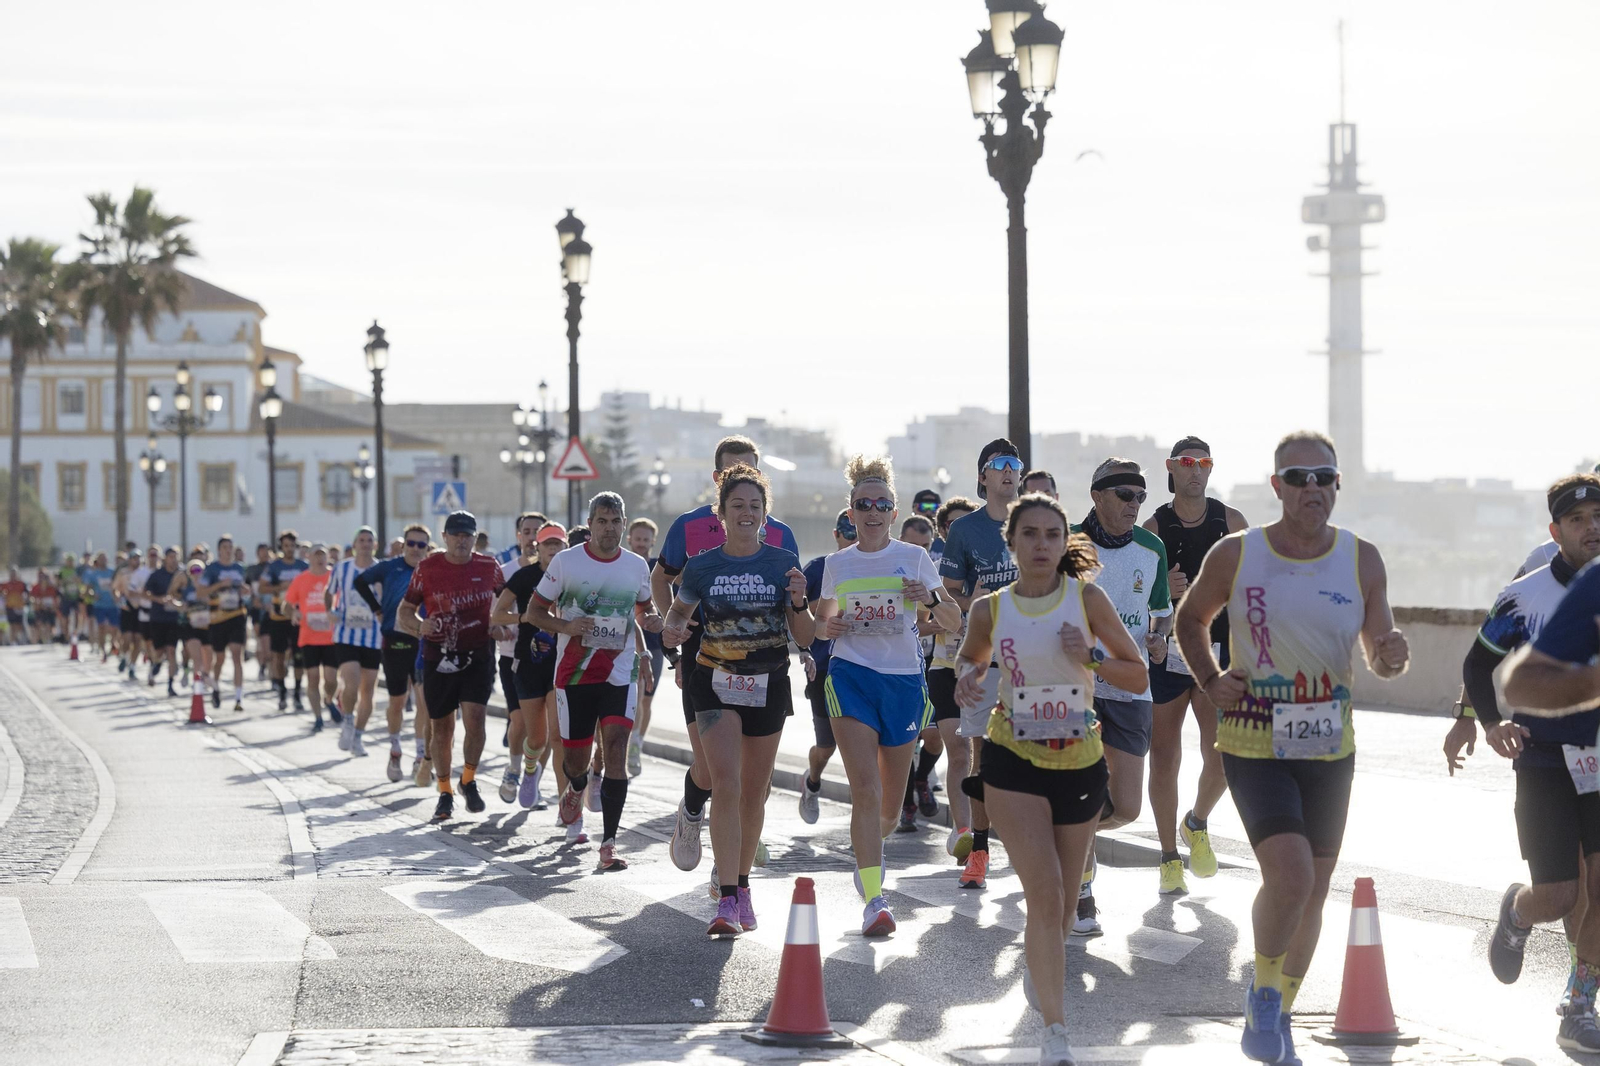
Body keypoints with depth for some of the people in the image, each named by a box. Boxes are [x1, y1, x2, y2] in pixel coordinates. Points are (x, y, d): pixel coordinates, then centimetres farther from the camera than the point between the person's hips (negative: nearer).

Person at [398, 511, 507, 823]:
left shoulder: (487, 567, 2)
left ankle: (469, 781, 8)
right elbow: (404, 611, 4)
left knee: (474, 720, -15)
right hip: (439, 657, 0)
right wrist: (420, 626, -17)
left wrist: (501, 626, -1)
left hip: (478, 655, 0)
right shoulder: (427, 569, -1)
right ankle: (445, 792, 21)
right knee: (441, 728, 5)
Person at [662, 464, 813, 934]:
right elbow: (680, 610, 13)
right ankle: (727, 901, -19)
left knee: (754, 793, 10)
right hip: (716, 683, -1)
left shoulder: (783, 564, -2)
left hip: (768, 684, 1)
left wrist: (799, 603, -22)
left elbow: (804, 638, -2)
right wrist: (672, 629, -10)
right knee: (726, 785, -15)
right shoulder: (703, 567, -2)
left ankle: (742, 884, 28)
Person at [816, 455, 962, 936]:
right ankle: (874, 899, -22)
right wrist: (828, 626, -2)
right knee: (865, 789, -19)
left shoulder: (913, 557, 3)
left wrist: (931, 599, -19)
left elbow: (954, 621, 2)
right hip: (851, 675, -1)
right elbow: (823, 619, 22)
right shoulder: (837, 564, 8)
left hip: (904, 680, 1)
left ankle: (866, 852, 43)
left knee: (890, 806, 9)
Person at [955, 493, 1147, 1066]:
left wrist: (1090, 658, -18)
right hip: (1015, 762, -1)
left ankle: (1038, 966, 48)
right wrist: (967, 681, -5)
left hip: (1080, 761, 1)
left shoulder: (1087, 599, -5)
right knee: (1045, 894, -15)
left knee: (1061, 899, 13)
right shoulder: (990, 609, -3)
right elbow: (970, 658, 17)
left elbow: (1138, 674, -1)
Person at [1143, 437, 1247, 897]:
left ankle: (1197, 824, 20)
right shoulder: (1153, 528, 1)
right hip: (1166, 653, -1)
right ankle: (1170, 858, 14)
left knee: (1223, 756, -11)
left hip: (1218, 651, 1)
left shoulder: (1231, 522, 6)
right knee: (1164, 759, 1)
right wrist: (1161, 591, -17)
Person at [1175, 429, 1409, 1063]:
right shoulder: (1235, 555, -7)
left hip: (1330, 749, 3)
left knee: (1313, 892, 11)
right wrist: (1211, 682, -4)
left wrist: (1391, 656, -20)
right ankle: (1263, 993, 3)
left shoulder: (1362, 561, -2)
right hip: (1254, 744, -3)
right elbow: (1190, 618, 10)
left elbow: (1380, 659, 3)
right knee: (1290, 874, -22)